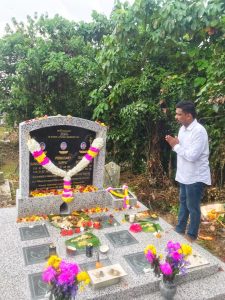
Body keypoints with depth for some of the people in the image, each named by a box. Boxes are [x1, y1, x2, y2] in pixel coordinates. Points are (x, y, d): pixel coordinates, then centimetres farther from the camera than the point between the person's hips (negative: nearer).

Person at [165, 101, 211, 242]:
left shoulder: (199, 131, -23)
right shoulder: (183, 129, 5)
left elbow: (192, 156, -29)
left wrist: (176, 145, -19)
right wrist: (174, 143, -7)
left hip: (195, 177, -8)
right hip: (184, 174, 9)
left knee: (193, 207, 7)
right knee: (183, 203, 21)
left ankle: (192, 235, 27)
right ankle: (180, 230, 38)